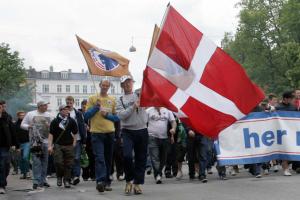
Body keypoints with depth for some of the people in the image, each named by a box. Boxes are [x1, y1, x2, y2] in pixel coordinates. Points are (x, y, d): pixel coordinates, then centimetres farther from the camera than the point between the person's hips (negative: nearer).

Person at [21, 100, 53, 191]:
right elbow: (22, 124, 7)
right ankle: (36, 182, -11)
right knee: (36, 161, -10)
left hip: (45, 141, 4)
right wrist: (28, 126, -13)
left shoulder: (48, 115, 11)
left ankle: (43, 180, 19)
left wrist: (49, 126, -9)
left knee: (44, 162, 8)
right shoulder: (30, 114, 4)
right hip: (35, 141, -4)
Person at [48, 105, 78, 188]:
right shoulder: (55, 121, 2)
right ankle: (59, 177, 14)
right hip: (58, 145, -1)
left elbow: (75, 133, 12)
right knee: (58, 162, -10)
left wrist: (74, 144, 4)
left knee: (68, 164, 0)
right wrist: (50, 146, -5)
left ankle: (67, 180, 8)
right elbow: (51, 134, 2)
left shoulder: (71, 121, 7)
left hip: (69, 145, 2)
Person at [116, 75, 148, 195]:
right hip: (127, 131, -1)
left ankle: (137, 183, 14)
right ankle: (129, 180, 4)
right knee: (127, 155, -17)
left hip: (142, 130, 2)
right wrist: (133, 107, -15)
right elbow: (121, 115, -7)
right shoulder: (120, 100, 6)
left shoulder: (140, 95, 9)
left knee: (141, 158, 4)